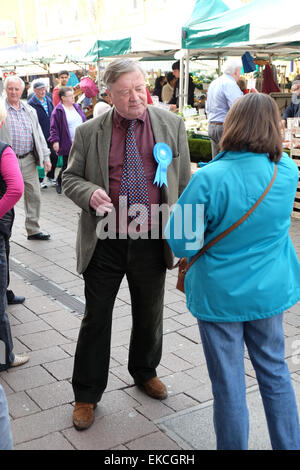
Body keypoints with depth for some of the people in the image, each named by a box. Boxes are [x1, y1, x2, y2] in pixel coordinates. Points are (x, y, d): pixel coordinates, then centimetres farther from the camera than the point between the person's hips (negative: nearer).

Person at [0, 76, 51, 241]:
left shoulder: (30, 110, 12)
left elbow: (39, 135, 14)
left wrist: (45, 157, 8)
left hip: (29, 160, 4)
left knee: (34, 196, 7)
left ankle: (33, 230, 19)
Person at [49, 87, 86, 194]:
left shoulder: (77, 107, 12)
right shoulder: (58, 111, -8)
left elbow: (84, 122, 20)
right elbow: (54, 127, -7)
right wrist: (55, 141, -15)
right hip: (67, 144, -6)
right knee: (67, 165, 1)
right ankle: (59, 182, 25)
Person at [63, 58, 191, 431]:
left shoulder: (171, 125, 0)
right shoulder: (88, 132, -2)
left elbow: (183, 183, 5)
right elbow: (70, 178, 5)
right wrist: (90, 193, -18)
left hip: (152, 243, 2)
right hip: (105, 245, -1)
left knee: (149, 316, 19)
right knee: (96, 319, 9)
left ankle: (144, 372, 45)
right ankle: (86, 394, 27)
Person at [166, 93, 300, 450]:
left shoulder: (209, 180, -24)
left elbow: (181, 242, -16)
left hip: (220, 296, -4)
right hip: (271, 290, 5)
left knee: (229, 383, 11)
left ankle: (233, 445, 29)